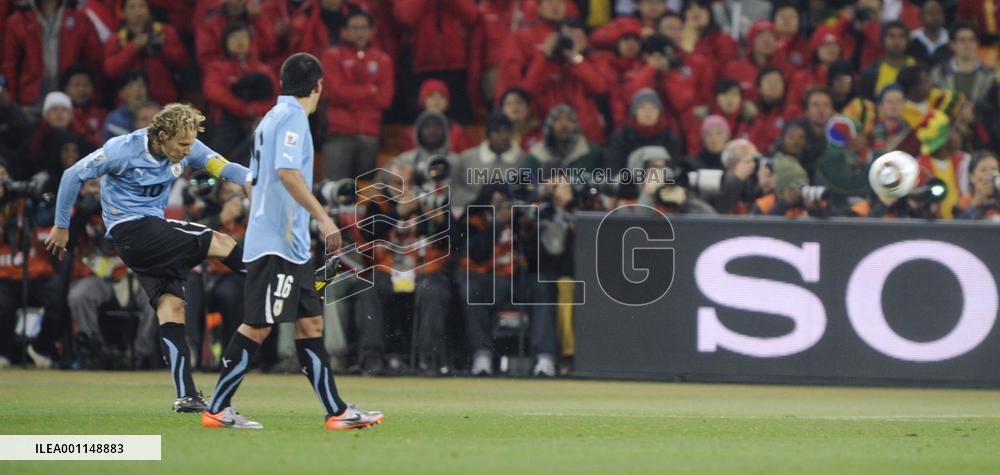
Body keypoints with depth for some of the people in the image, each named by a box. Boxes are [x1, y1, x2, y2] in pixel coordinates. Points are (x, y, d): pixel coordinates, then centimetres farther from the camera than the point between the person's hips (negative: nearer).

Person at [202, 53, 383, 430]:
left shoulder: (273, 117, 17)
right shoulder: (293, 117, -10)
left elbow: (256, 180, 23)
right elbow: (287, 171, -24)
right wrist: (323, 219, -28)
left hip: (291, 245, 10)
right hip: (277, 243, -10)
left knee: (311, 323, 7)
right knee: (258, 326, -8)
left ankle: (336, 411, 7)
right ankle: (217, 409, -4)